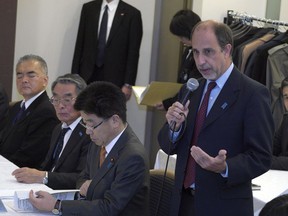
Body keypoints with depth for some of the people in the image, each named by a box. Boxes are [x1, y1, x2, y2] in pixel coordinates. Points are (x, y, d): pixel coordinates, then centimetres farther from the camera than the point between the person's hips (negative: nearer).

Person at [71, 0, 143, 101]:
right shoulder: (88, 8, 8)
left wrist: (128, 84, -6)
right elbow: (80, 45, 10)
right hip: (87, 77, 3)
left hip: (113, 80, -3)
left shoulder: (132, 14, -3)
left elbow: (133, 53, -3)